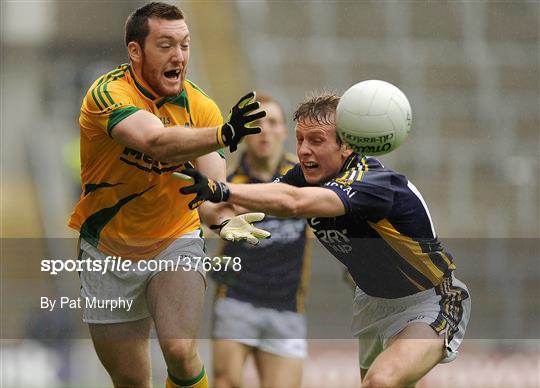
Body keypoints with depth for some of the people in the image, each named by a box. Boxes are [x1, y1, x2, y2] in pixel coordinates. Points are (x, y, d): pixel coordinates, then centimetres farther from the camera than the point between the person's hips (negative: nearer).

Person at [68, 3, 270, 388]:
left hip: (176, 243, 2)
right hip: (107, 252, -1)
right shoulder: (109, 93, -22)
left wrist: (224, 219, -41)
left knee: (181, 351, -23)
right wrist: (223, 134, -58)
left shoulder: (199, 106, -9)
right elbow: (157, 142, -41)